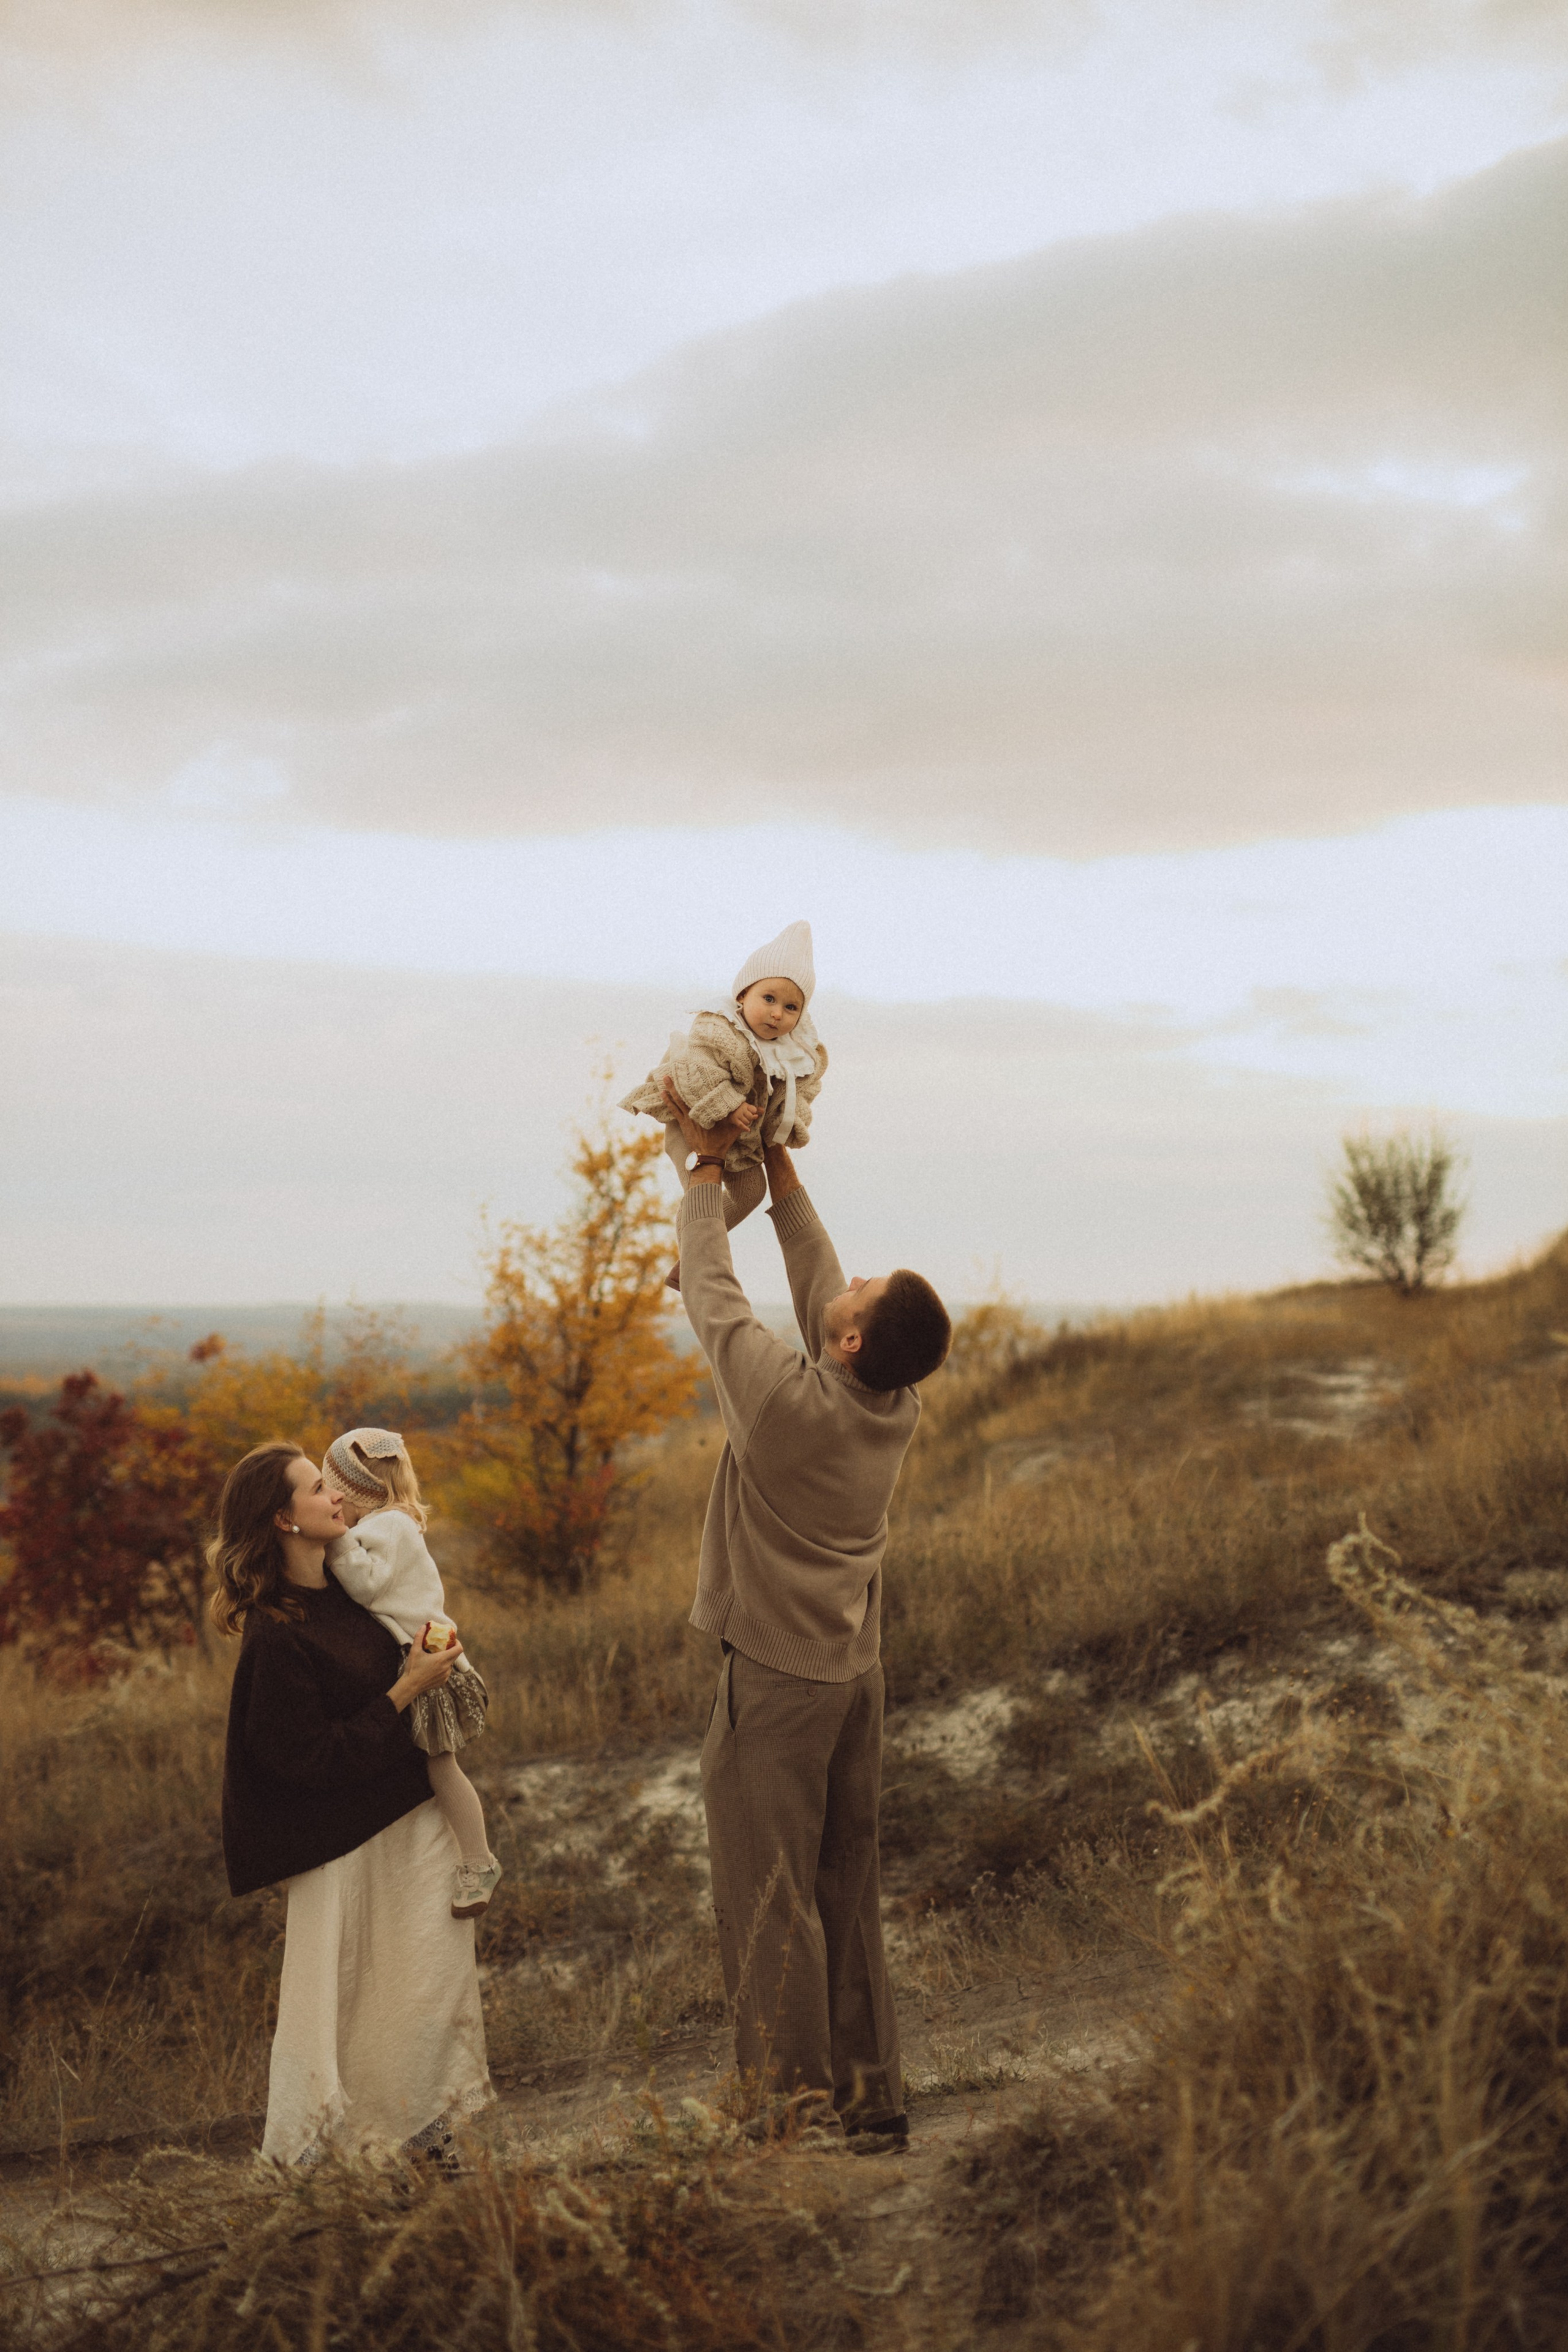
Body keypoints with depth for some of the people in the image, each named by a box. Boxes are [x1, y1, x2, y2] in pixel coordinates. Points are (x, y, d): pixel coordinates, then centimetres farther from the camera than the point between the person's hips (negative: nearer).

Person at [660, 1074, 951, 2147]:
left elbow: (711, 1287, -7)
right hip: (858, 1670, 7)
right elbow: (816, 1277, 10)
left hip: (777, 1678, -7)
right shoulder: (899, 1403, -3)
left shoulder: (788, 1399, -21)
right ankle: (873, 2100, 20)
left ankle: (796, 2109, 2)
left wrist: (710, 1166, 5)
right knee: (850, 1894, 14)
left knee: (770, 1900, -1)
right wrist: (778, 1166, 15)